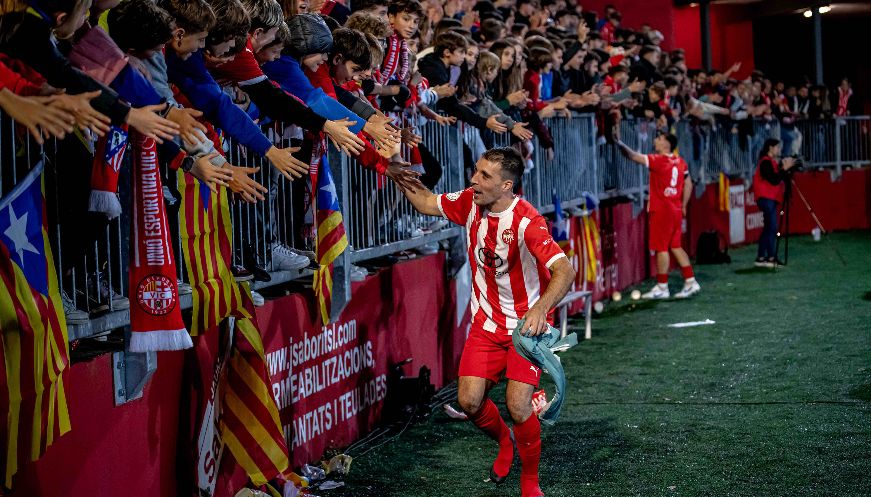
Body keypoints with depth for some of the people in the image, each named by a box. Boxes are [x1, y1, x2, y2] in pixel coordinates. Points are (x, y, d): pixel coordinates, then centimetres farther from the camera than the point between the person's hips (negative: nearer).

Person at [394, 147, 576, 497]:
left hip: (526, 325, -5)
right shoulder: (470, 203, -7)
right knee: (469, 401, -5)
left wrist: (540, 309, -51)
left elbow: (564, 271, -36)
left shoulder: (526, 222, -26)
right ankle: (504, 442, 29)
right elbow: (426, 203, 12)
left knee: (517, 406, -16)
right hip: (487, 322, 5)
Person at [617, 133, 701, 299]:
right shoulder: (679, 161, 10)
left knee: (661, 248, -2)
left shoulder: (659, 161, -14)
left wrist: (619, 142, -9)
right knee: (675, 247, 14)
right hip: (676, 210, 8)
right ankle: (690, 282, 13)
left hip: (661, 210, -8)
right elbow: (688, 184, 17)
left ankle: (662, 287, 3)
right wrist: (683, 206, 21)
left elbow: (634, 156, -17)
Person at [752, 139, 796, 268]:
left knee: (768, 228, 8)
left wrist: (786, 167, 3)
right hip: (766, 198, -11)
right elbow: (774, 180, -21)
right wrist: (785, 168, -16)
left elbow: (781, 179, 16)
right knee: (772, 227, -14)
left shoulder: (772, 162, 19)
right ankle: (771, 258, -17)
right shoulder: (766, 162, -12)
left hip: (771, 198, 11)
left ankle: (761, 258, 8)